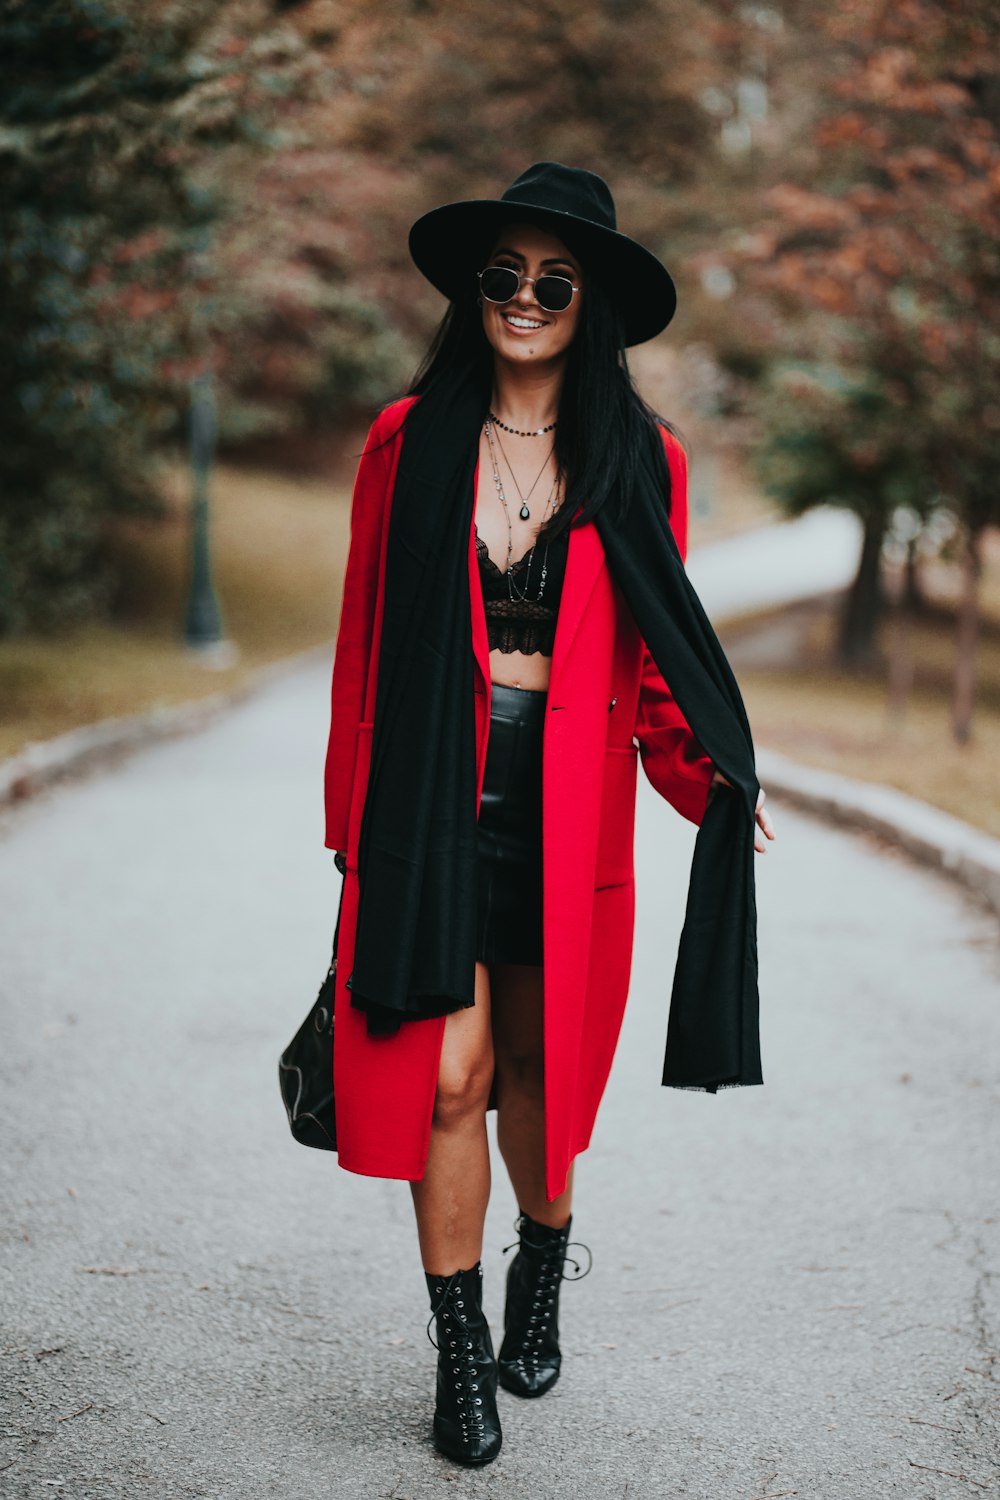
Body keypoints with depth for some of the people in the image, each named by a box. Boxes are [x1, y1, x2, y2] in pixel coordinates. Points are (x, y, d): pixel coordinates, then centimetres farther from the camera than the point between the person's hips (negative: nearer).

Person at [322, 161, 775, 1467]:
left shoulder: (639, 462, 3)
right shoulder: (409, 440, 2)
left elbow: (652, 657, 7)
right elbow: (364, 645, 5)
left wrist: (701, 773, -10)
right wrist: (351, 818, 4)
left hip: (569, 800, 1)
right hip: (435, 793, -1)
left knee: (542, 1058, 12)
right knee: (449, 1072, -5)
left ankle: (542, 1275, 40)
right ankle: (461, 1346, 12)